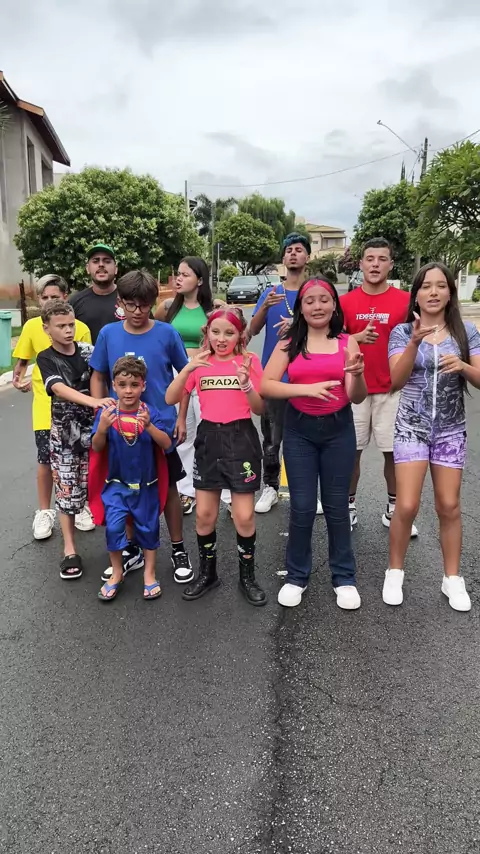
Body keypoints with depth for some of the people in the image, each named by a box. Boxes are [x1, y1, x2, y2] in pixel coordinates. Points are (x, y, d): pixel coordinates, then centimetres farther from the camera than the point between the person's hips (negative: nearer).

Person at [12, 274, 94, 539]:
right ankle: (44, 512, 21)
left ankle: (80, 507, 27)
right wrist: (18, 378, -6)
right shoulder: (32, 326, -3)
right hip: (45, 405, 0)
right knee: (45, 459, 3)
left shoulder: (81, 328, -7)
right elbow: (22, 359, 9)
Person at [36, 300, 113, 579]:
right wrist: (92, 401, -40)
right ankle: (70, 550, 16)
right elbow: (59, 389, -24)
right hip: (65, 432, -1)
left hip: (94, 427, 1)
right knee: (67, 491, 4)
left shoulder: (88, 351, -2)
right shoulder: (46, 358, -7)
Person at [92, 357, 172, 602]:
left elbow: (166, 444, -17)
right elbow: (97, 448, -7)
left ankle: (149, 574, 30)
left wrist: (149, 426, -33)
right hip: (116, 483, 0)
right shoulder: (107, 413, -8)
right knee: (113, 526, -7)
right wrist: (102, 428, -26)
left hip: (145, 484, 0)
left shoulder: (150, 413, -10)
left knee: (148, 527, 11)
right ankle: (116, 573, 17)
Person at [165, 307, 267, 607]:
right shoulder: (201, 362, 4)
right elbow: (170, 399, -5)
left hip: (241, 438, -2)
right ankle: (207, 573, 28)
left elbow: (260, 409, -4)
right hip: (209, 437, 3)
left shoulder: (249, 361, -3)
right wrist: (187, 369, -18)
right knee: (204, 514, 9)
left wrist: (246, 385, -22)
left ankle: (248, 576, 22)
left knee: (244, 516, 1)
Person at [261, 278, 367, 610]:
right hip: (299, 430, 0)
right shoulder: (289, 343, -2)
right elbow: (266, 386, -12)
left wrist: (357, 374, -29)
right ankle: (296, 576, 22)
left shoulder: (347, 342, -2)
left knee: (336, 505, 10)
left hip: (338, 430, 0)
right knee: (302, 507, 4)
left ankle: (344, 577, 25)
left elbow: (357, 397, -8)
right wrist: (307, 388, -24)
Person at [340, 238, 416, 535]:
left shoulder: (406, 300, -1)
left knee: (394, 451, 6)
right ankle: (350, 507, 22)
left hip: (392, 390, 0)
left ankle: (393, 510, 22)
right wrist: (357, 337, -16)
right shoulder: (346, 301, 1)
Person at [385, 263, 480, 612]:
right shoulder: (402, 331, -4)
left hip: (451, 430, 2)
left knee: (449, 507, 7)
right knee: (407, 506, -6)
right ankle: (395, 572, 17)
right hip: (412, 428, -1)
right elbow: (396, 382, -15)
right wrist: (415, 341, -29)